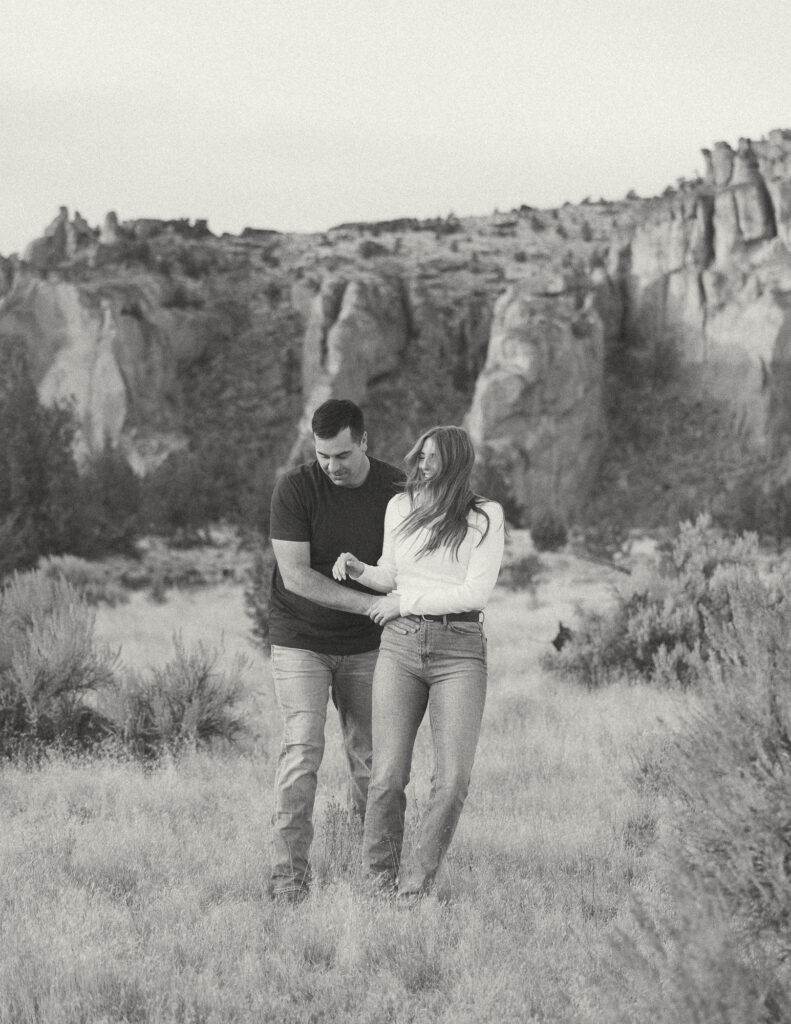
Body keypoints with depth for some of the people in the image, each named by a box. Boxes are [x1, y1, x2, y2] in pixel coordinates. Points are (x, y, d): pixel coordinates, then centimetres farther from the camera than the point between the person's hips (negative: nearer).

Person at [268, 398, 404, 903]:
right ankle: (289, 871, -14)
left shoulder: (396, 488, -3)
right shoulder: (295, 489, -12)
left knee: (371, 757, 3)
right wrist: (372, 603, -20)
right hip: (301, 641, -3)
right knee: (303, 749, -14)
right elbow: (296, 576, -16)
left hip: (366, 645, 3)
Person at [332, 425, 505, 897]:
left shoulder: (486, 516, 0)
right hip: (400, 645, 2)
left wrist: (406, 602, -6)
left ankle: (416, 882, 4)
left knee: (453, 781, -10)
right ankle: (380, 878, 9)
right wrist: (359, 569, 1)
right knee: (388, 775, -7)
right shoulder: (400, 506, 10)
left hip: (460, 650, -2)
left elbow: (476, 593, -7)